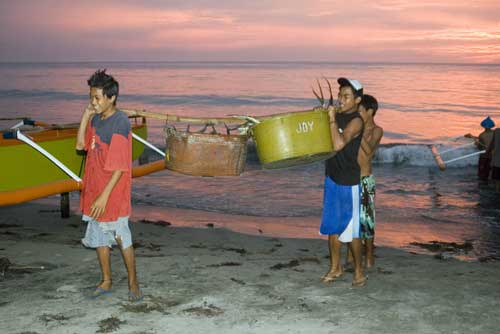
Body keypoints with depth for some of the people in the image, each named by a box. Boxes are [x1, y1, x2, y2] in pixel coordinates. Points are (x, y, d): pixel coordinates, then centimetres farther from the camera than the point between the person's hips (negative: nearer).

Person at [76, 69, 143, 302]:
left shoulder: (119, 122, -19)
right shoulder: (96, 120, 6)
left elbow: (120, 167, -21)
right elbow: (80, 145, 7)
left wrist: (105, 196, -23)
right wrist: (85, 116, -2)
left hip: (113, 193, -8)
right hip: (94, 190, 8)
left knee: (122, 238, 4)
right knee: (98, 237, 15)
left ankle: (133, 282, 20)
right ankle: (106, 282, 29)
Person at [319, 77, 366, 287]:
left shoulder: (356, 121, -17)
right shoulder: (336, 116, 6)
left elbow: (338, 144, -31)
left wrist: (332, 119, -24)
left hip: (349, 183, -7)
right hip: (332, 179, 7)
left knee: (351, 230, 2)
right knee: (332, 226, 14)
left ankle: (359, 271, 18)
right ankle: (335, 268, 28)